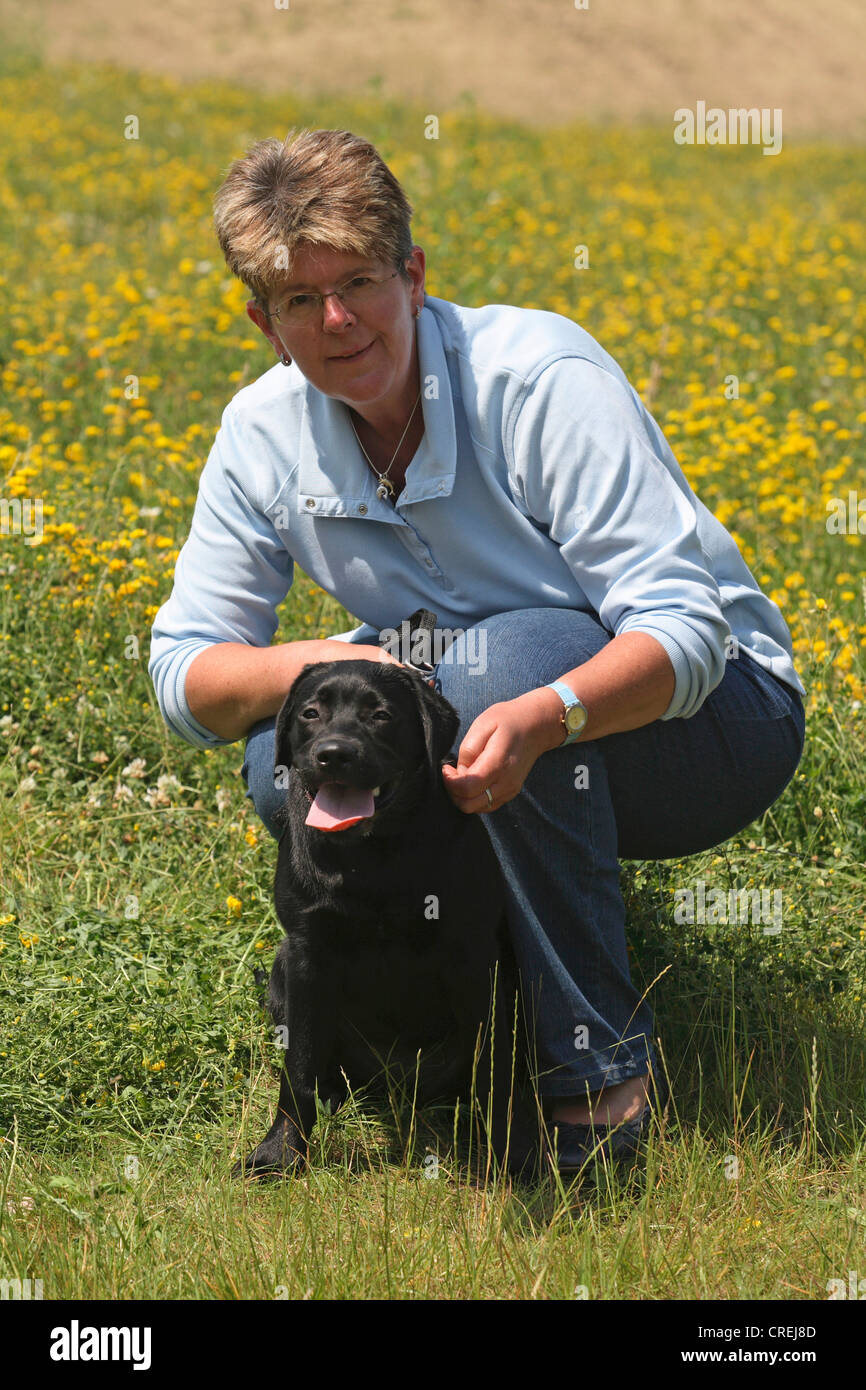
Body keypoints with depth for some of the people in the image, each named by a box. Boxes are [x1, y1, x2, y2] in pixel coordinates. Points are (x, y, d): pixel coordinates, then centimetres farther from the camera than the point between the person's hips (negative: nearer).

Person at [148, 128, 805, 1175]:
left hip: (713, 713, -4)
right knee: (287, 759, -23)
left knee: (509, 655, -36)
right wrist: (316, 664, -26)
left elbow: (685, 630, -29)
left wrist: (541, 717, -49)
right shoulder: (264, 434, -6)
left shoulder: (542, 380, -23)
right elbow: (184, 676, -4)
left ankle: (600, 1065, -24)